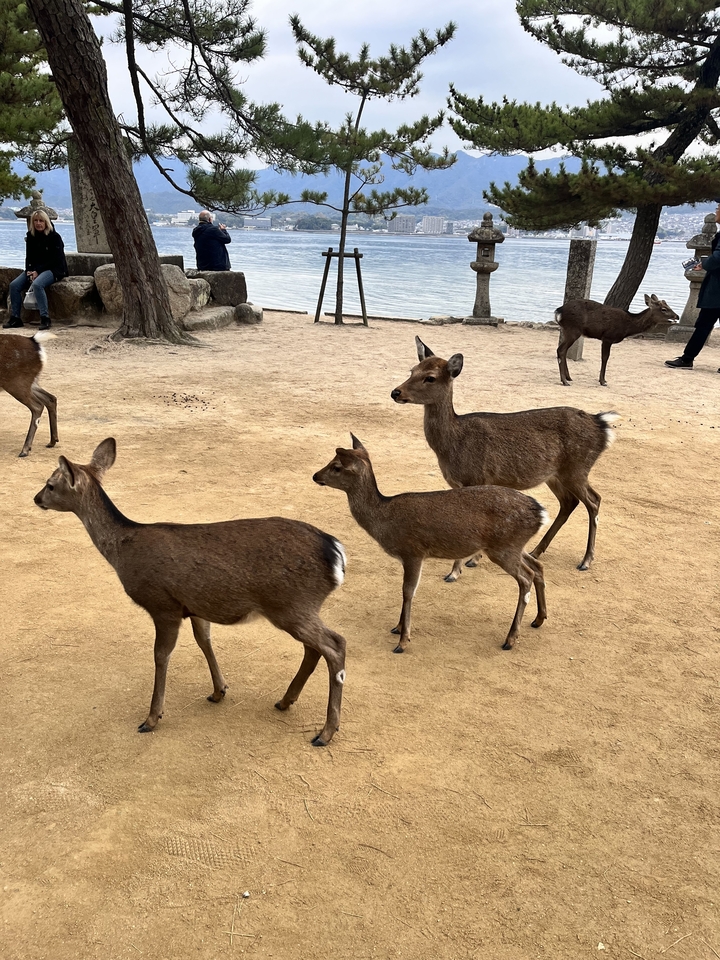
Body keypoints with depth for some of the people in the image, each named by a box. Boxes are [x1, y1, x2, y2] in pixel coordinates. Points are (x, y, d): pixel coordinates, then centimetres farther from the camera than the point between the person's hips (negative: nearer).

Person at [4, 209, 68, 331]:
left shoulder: (55, 237, -9)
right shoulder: (31, 236, 9)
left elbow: (55, 260, -13)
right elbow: (29, 257, 11)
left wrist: (38, 271, -19)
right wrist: (29, 271, -10)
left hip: (53, 269, -7)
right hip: (35, 269, 7)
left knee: (37, 284, -35)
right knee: (14, 285, -11)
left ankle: (45, 318, -32)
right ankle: (15, 318, -6)